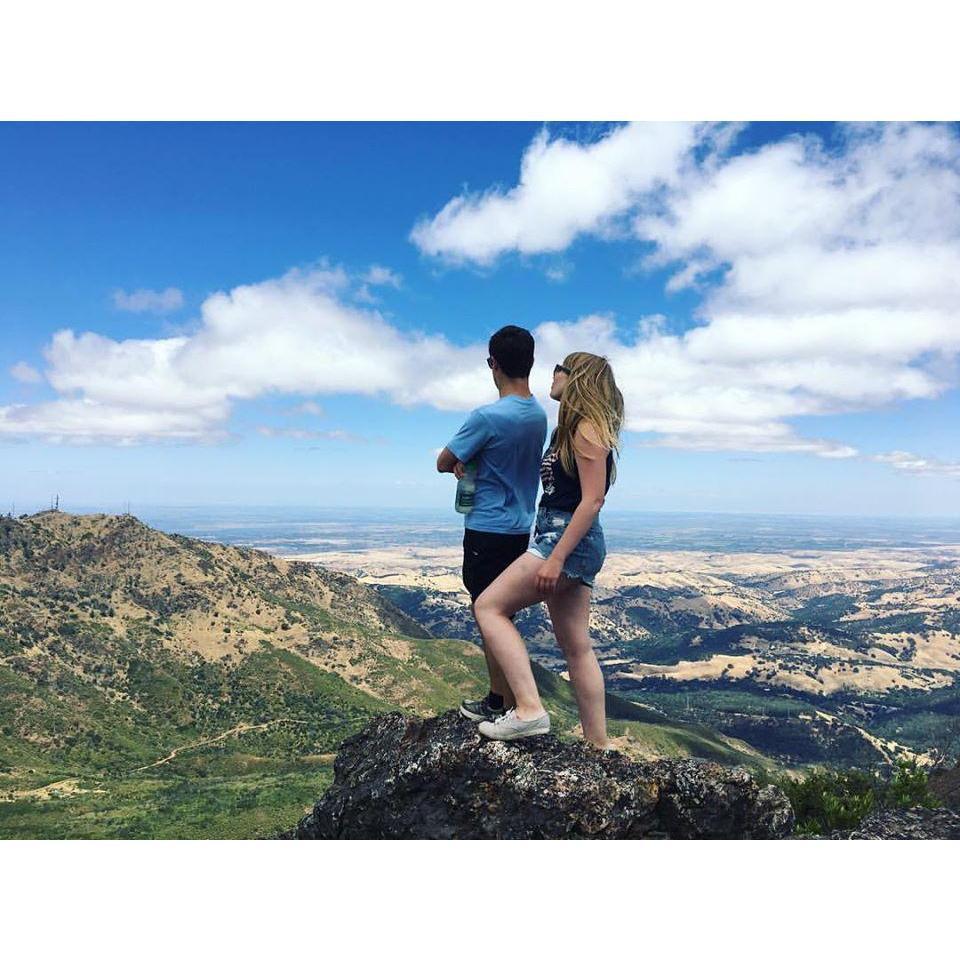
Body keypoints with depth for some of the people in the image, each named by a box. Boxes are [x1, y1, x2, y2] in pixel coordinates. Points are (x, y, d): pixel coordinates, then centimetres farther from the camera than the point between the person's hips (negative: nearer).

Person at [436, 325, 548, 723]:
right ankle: (499, 697, 26)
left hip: (487, 530, -8)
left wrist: (462, 460, 9)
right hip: (520, 528, 8)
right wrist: (469, 462, 2)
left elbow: (443, 463, -11)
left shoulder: (487, 417, -20)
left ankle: (506, 705, 11)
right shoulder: (539, 415, 5)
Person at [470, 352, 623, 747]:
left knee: (488, 607, -10)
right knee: (576, 647, 10)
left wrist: (556, 558, -23)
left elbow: (592, 500, -18)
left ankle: (530, 710, -16)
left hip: (570, 539, -10)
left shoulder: (587, 429, -11)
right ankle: (597, 747, 16)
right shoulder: (571, 429, 19)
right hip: (561, 538, 10)